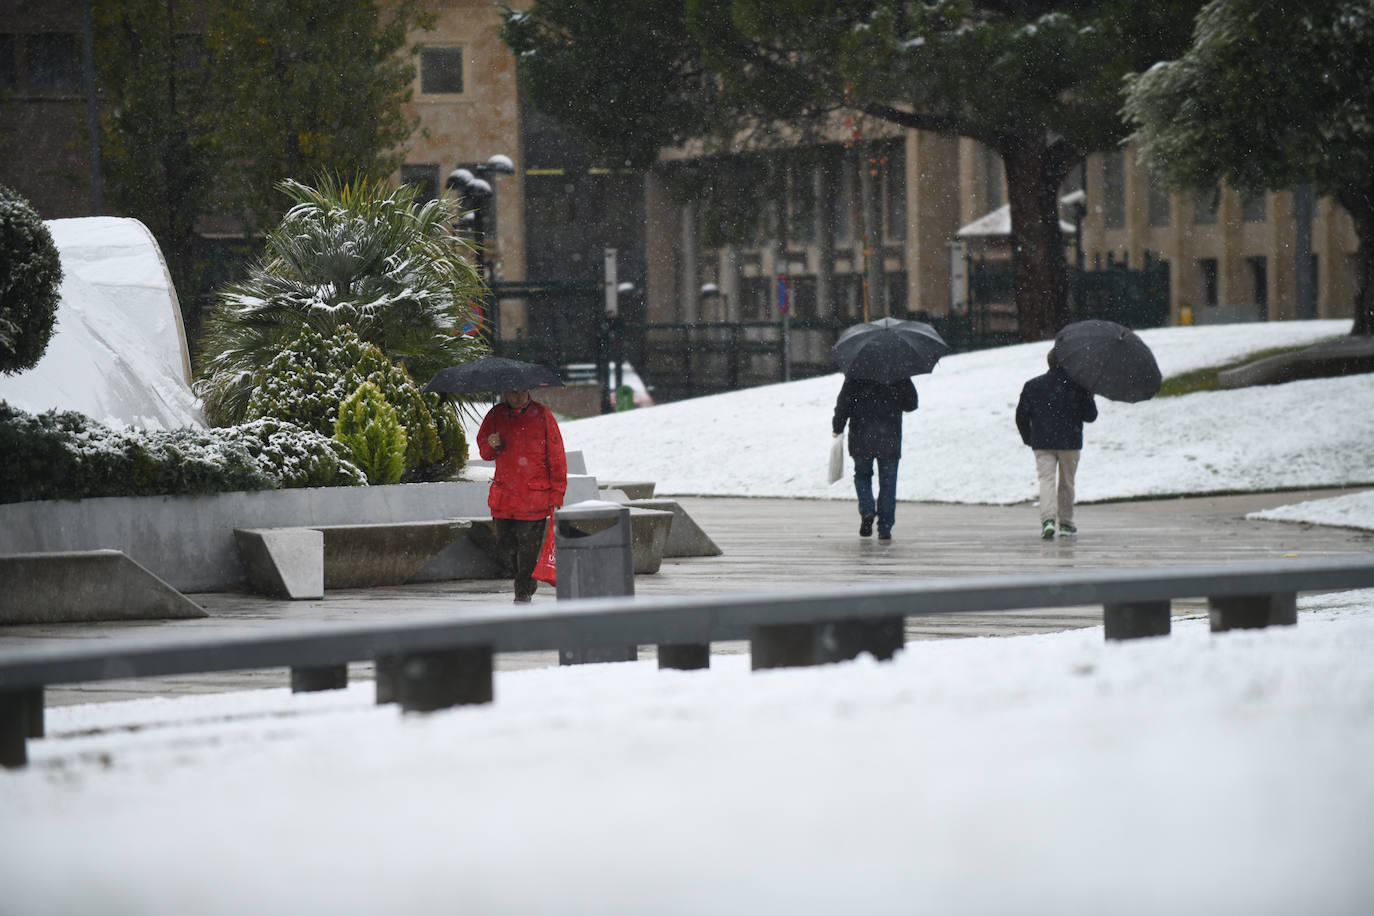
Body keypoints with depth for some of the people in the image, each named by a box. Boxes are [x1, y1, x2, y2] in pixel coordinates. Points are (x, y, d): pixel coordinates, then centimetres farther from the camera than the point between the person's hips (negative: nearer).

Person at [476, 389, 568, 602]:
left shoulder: (541, 415, 0)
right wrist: (491, 446, -6)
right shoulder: (495, 416, 8)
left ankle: (525, 589, 11)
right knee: (505, 548, 3)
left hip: (535, 498, -3)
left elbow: (556, 456, 1)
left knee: (529, 546, -3)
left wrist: (557, 494, -2)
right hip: (504, 496, 3)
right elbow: (484, 453, 19)